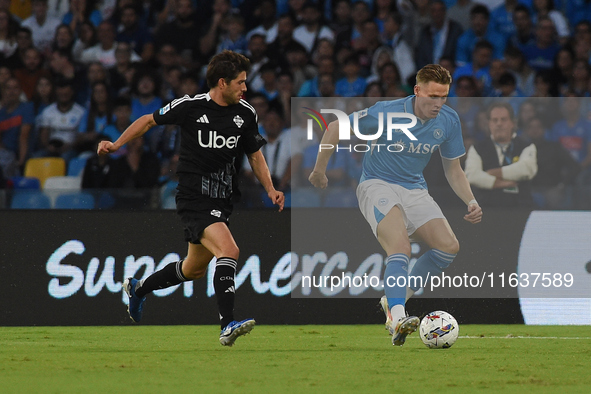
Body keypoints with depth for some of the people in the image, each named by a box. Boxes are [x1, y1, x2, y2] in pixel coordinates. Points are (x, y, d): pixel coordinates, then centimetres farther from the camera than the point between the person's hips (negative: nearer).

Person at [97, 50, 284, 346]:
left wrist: (270, 190, 4)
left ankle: (138, 288, 43)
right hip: (193, 198, -7)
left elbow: (255, 155, 17)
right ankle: (227, 326, -28)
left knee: (195, 269, 18)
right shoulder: (190, 107, -11)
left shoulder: (246, 114, 4)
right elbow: (151, 120, 5)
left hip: (221, 200, 7)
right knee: (229, 250, -26)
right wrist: (117, 144, -2)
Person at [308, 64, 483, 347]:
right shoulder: (388, 113, -20)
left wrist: (471, 202, -6)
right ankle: (396, 318, -39)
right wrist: (319, 170, -1)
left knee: (448, 247, -12)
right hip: (378, 185, -6)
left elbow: (453, 169, 9)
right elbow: (337, 127, -8)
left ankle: (394, 299, 4)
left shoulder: (448, 120, -4)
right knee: (400, 248, -30)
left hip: (415, 190, 6)